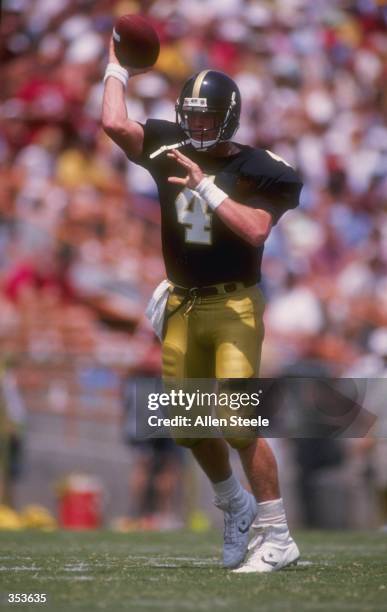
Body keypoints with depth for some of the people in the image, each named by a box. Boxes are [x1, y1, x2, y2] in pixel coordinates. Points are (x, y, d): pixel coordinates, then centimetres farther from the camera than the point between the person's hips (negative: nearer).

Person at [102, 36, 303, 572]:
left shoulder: (252, 169, -7)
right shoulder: (170, 151, 3)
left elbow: (256, 230, -22)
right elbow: (114, 123, -9)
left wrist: (206, 188, -22)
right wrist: (118, 70, 3)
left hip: (234, 306, -5)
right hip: (183, 307, 5)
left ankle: (277, 536, -10)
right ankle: (235, 506, 37)